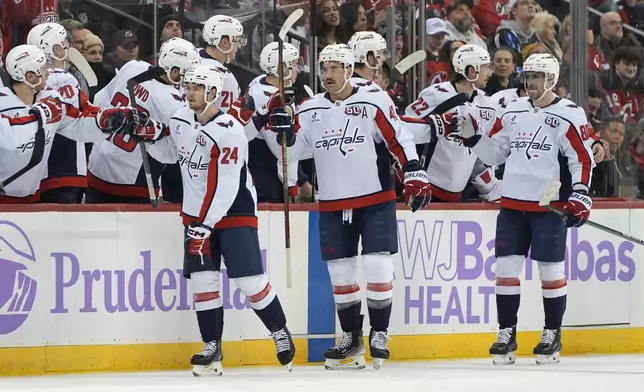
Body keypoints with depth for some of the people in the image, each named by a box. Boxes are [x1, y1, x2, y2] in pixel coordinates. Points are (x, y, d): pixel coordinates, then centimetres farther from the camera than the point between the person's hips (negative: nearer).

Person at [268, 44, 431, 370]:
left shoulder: (374, 101, -7)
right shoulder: (310, 110, 7)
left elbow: (399, 138, -8)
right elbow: (292, 150, 8)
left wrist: (415, 175, -15)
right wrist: (284, 132, -12)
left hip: (375, 199, -4)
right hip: (333, 205, 4)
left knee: (377, 266, -8)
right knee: (340, 271, 7)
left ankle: (379, 335, 4)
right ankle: (351, 337, 19)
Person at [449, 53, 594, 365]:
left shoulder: (569, 115, -6)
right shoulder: (513, 112, 10)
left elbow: (583, 159, -7)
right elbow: (494, 153, 16)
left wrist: (580, 196, -15)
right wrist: (472, 136, 1)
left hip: (550, 207, -5)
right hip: (512, 204, 5)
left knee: (551, 269, -1)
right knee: (506, 267, 2)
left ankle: (552, 335, 10)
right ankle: (506, 333, 9)